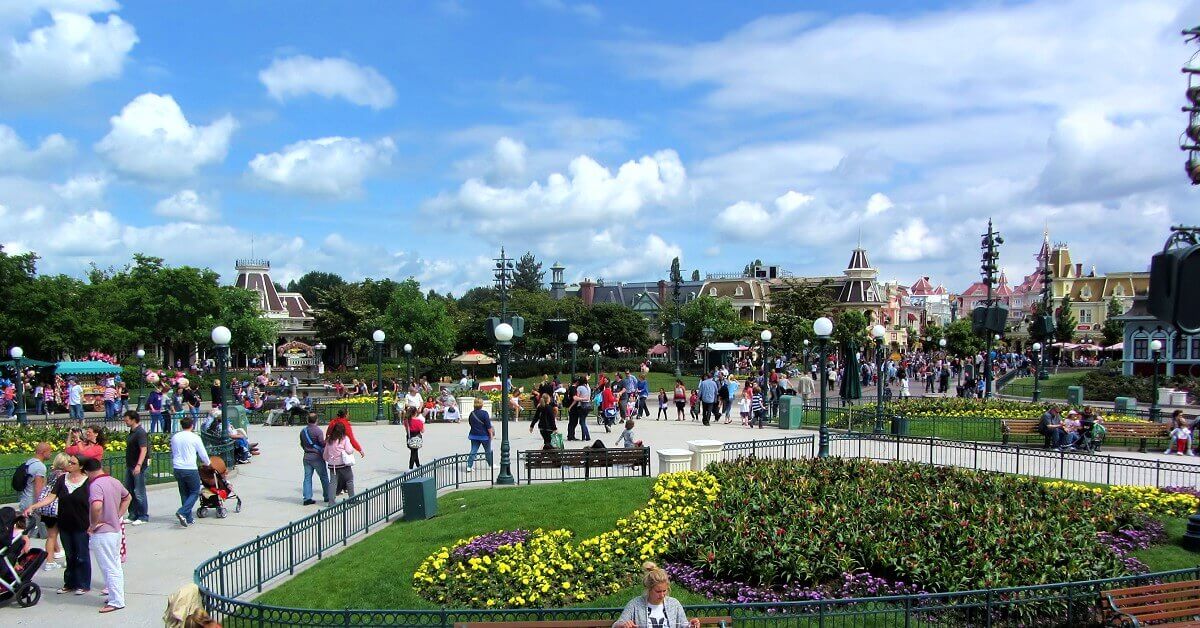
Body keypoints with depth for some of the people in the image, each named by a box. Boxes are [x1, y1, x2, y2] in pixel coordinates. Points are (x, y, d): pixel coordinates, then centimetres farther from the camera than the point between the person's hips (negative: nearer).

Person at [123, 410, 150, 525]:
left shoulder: (140, 432, -15)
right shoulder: (132, 432, 13)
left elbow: (143, 450, -23)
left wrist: (138, 465, -30)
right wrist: (128, 464, 20)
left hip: (138, 467, -9)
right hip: (130, 466, 10)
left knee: (139, 492, -4)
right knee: (129, 491, 12)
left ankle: (143, 517, 5)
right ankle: (133, 516, 21)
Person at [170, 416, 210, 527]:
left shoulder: (174, 437, 10)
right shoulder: (195, 438, -4)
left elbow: (172, 454, 21)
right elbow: (203, 454, 3)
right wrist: (207, 463, 23)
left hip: (177, 469, 5)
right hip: (190, 469, -5)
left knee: (184, 493, 13)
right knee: (195, 492, 5)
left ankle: (189, 518, 14)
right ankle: (182, 512, -14)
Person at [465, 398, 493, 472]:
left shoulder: (471, 413, 2)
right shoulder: (484, 413, -15)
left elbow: (470, 423, 16)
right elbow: (488, 425, -14)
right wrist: (491, 434, -5)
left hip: (474, 435, 4)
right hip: (484, 435, -4)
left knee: (473, 451, 4)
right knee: (488, 451, 12)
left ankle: (469, 466, -4)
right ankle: (491, 465, 25)